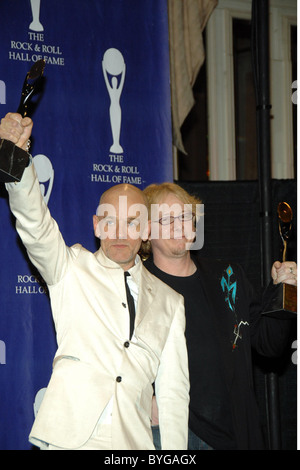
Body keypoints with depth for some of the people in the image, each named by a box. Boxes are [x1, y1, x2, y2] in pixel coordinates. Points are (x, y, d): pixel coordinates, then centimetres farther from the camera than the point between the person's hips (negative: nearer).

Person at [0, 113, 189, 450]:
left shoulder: (168, 302, 17)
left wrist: (174, 452, 6)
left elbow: (173, 390, 15)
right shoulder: (71, 269, 10)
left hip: (133, 442, 2)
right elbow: (35, 225, -7)